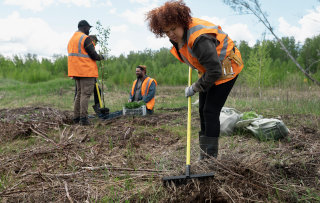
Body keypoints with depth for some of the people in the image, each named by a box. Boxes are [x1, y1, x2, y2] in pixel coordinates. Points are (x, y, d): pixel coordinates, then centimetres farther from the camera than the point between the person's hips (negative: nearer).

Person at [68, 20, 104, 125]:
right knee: (85, 94, -7)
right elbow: (93, 55, -14)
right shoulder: (85, 38, -10)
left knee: (79, 93, 15)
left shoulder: (71, 39, 18)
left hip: (76, 72, 9)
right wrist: (100, 57, 6)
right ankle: (83, 118, -10)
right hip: (86, 71, -9)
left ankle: (76, 117, 17)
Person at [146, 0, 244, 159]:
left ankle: (211, 156, -3)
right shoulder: (177, 36, -7)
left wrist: (194, 88, -21)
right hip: (209, 69, 9)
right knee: (203, 110, 8)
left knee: (211, 111, -13)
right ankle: (204, 156, 17)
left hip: (224, 69, -9)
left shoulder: (200, 39, -35)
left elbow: (215, 71, -33)